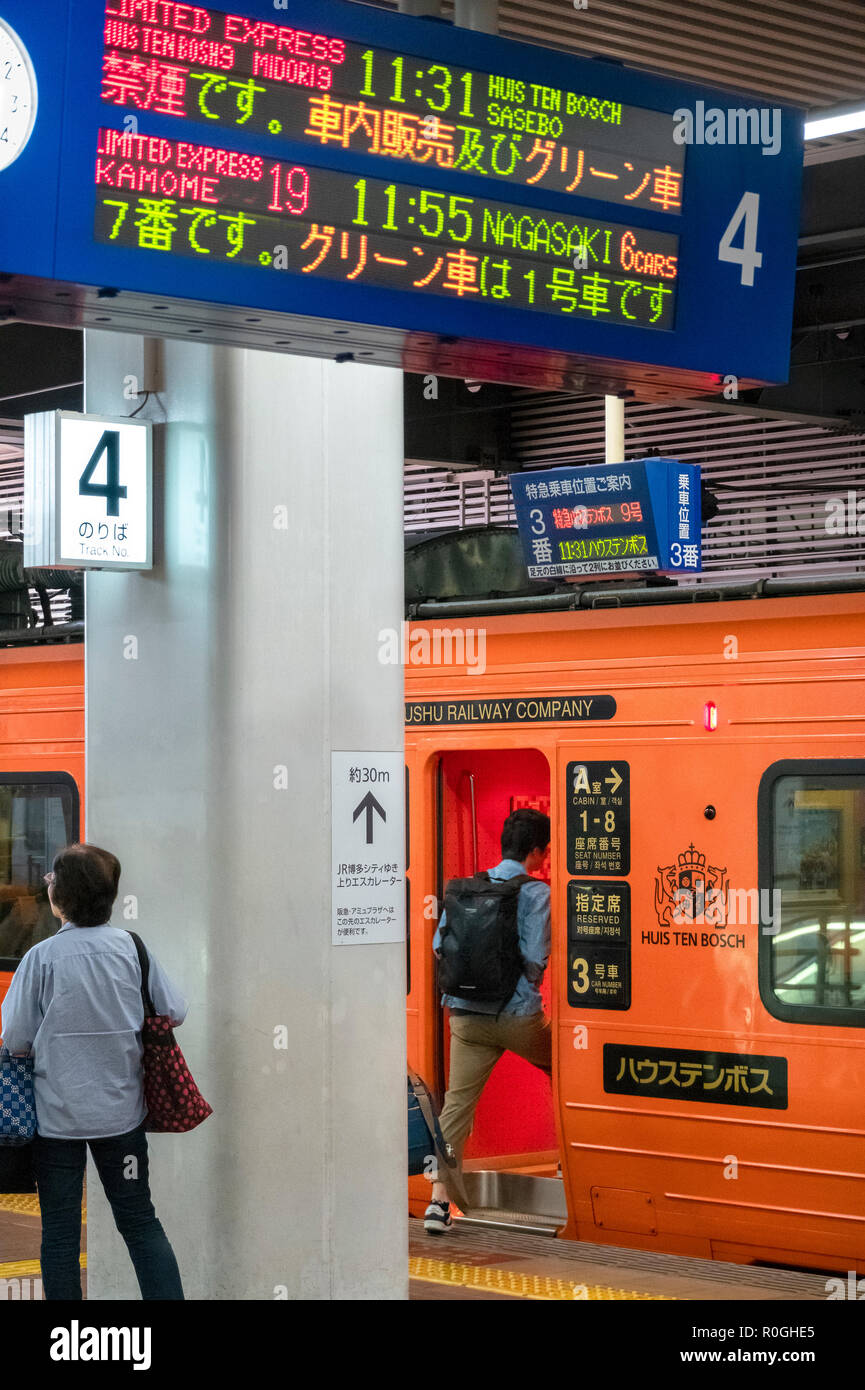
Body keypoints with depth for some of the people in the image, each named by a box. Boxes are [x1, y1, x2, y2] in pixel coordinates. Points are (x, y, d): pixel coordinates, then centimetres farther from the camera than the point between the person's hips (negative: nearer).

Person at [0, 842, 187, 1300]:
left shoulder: (42, 957, -13)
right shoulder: (132, 948, -5)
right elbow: (174, 1012, 2)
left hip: (57, 1113, -2)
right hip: (121, 1110, 3)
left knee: (60, 1231, 6)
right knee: (140, 1221, 11)